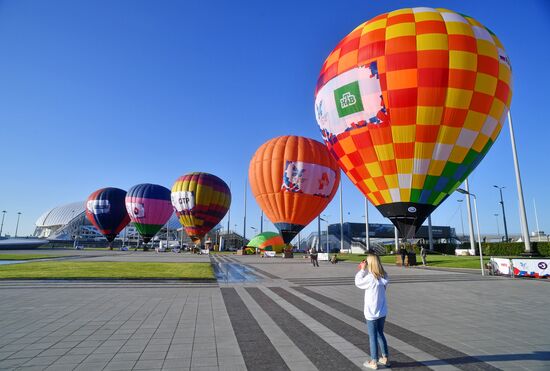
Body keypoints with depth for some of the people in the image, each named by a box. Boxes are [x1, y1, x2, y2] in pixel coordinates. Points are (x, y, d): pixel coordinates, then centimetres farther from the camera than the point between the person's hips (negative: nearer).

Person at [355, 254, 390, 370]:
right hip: (382, 312, 7)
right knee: (380, 334, 22)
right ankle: (385, 358, 33)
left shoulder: (370, 278, -24)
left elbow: (358, 282, -9)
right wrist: (364, 270, 9)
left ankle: (374, 362, 21)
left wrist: (362, 270, -5)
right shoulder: (383, 276, -3)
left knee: (373, 337, 8)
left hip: (372, 313, -7)